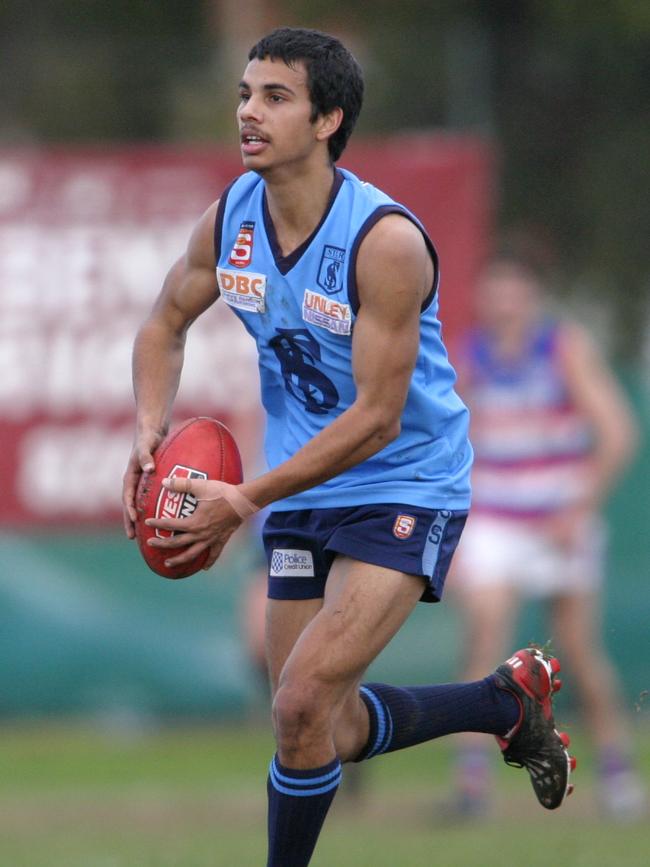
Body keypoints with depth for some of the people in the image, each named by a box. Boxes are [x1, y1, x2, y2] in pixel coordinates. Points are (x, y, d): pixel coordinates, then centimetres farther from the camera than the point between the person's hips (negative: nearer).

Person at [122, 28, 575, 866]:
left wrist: (244, 500, -28)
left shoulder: (385, 242, -25)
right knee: (332, 732, 12)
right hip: (302, 491, 7)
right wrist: (150, 431, -8)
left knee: (303, 702, -22)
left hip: (406, 489, -7)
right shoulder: (229, 218, -6)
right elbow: (165, 325, 12)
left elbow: (376, 419, -25)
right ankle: (510, 702, 34)